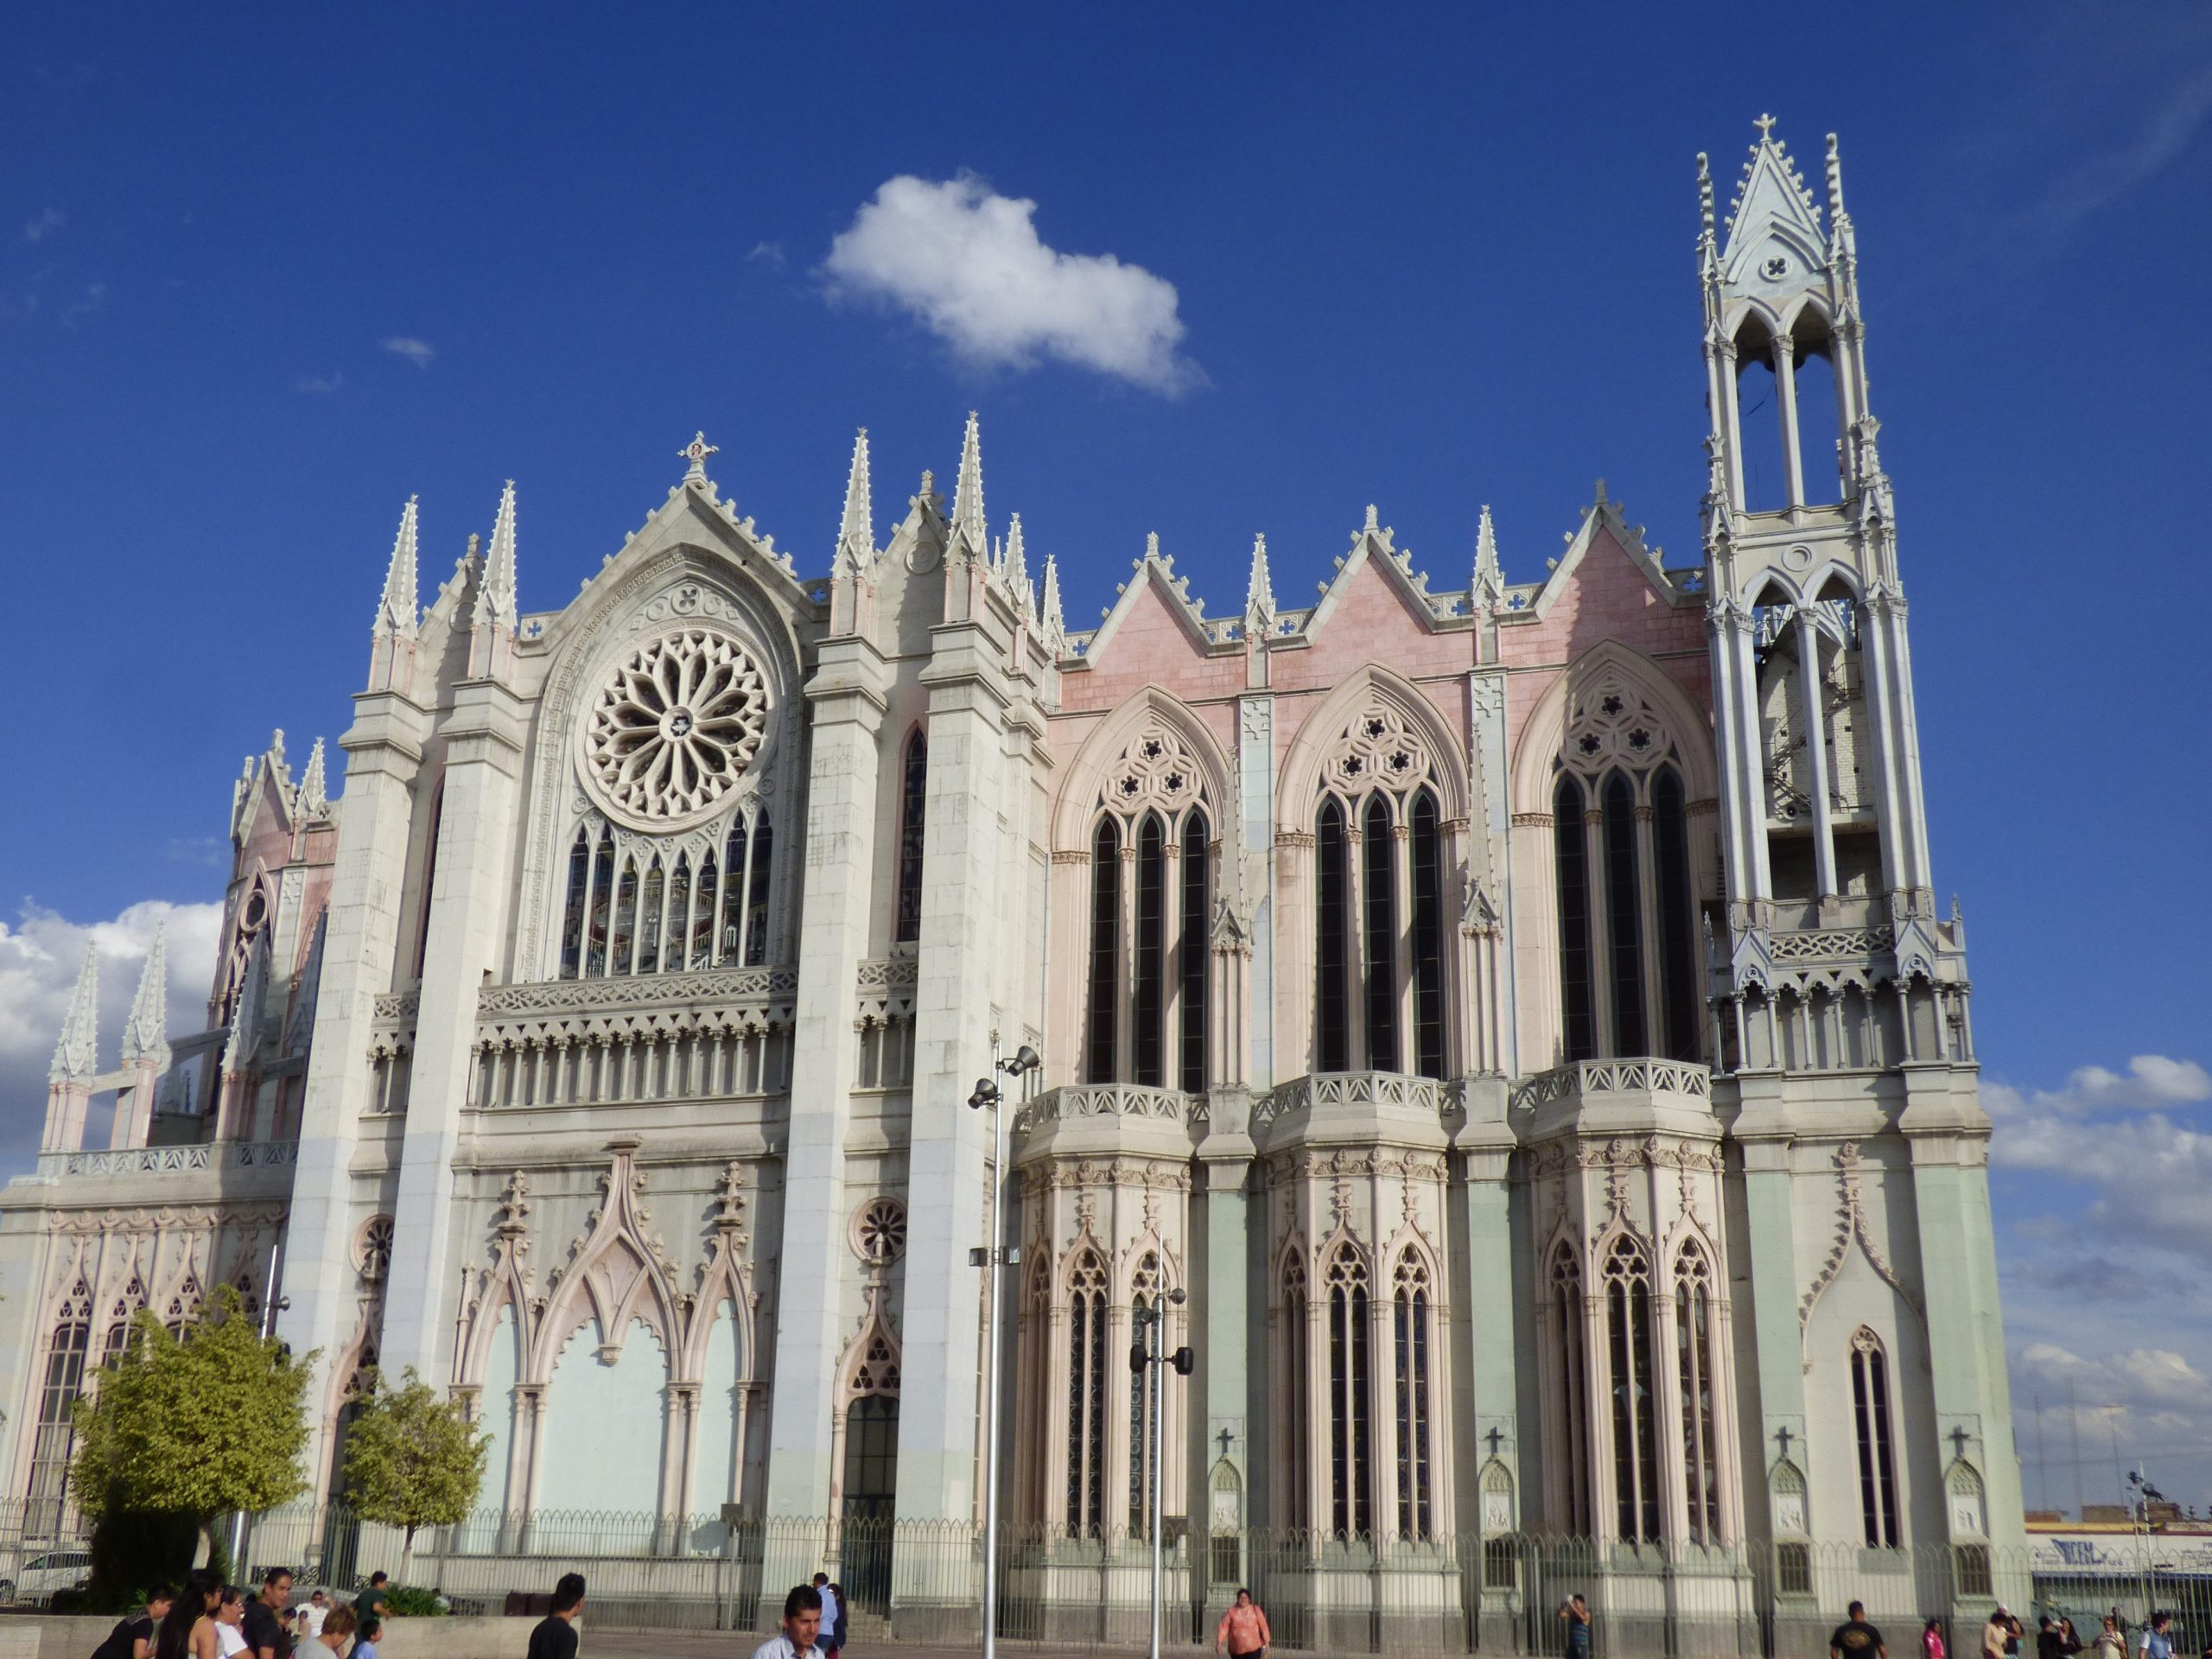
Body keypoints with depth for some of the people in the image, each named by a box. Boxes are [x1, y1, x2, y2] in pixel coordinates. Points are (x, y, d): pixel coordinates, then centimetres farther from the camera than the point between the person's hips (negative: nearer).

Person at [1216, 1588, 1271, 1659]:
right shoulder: (1231, 1611, 0)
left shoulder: (1255, 1610, 0)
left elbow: (1263, 1626, 1)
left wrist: (1266, 1642, -1)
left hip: (1253, 1648, -2)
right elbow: (1224, 1627, -5)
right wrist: (1219, 1642, -14)